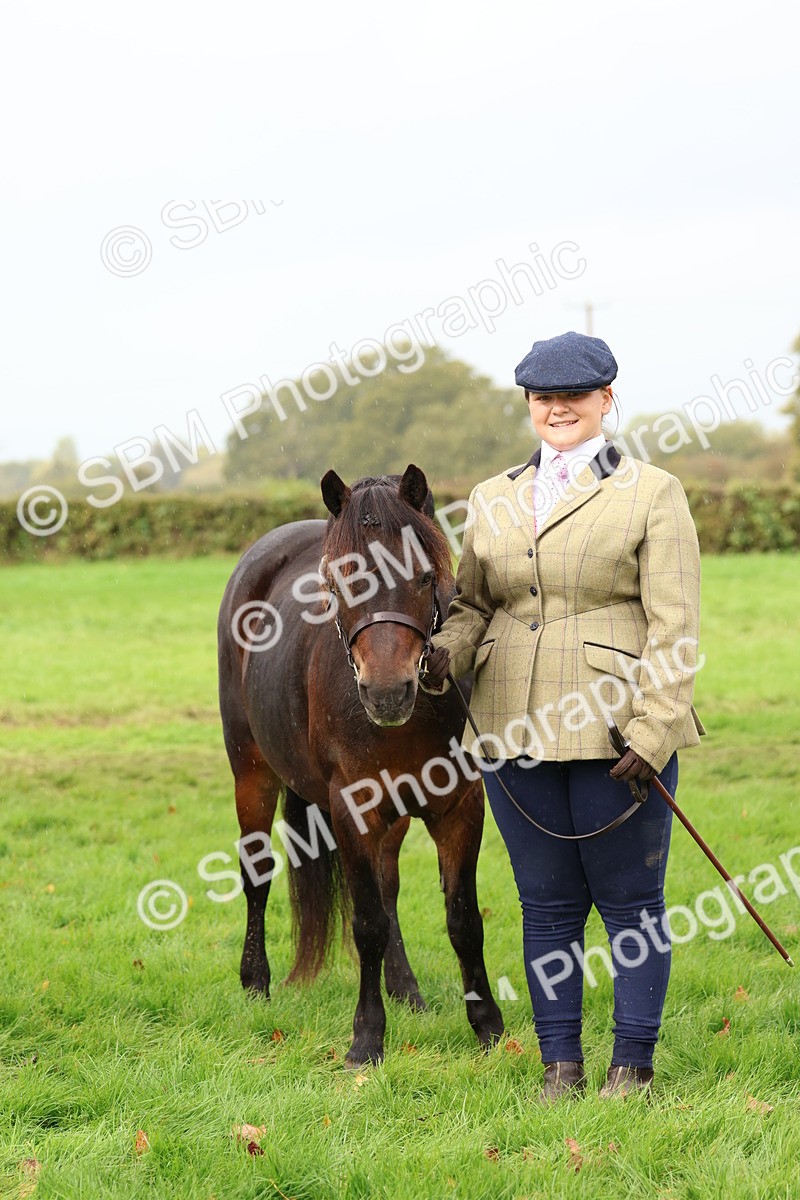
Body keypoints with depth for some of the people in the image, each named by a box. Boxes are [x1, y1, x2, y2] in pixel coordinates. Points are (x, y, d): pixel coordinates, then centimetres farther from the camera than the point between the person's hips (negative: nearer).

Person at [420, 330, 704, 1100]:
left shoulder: (652, 494, -1)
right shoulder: (493, 502, 13)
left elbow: (674, 627, -6)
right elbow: (472, 603, 18)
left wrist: (653, 732, -15)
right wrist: (445, 653, -6)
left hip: (616, 734, -4)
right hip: (516, 733, 4)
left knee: (630, 900, 2)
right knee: (546, 903, 9)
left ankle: (632, 1065, 13)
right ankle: (559, 1065, 18)